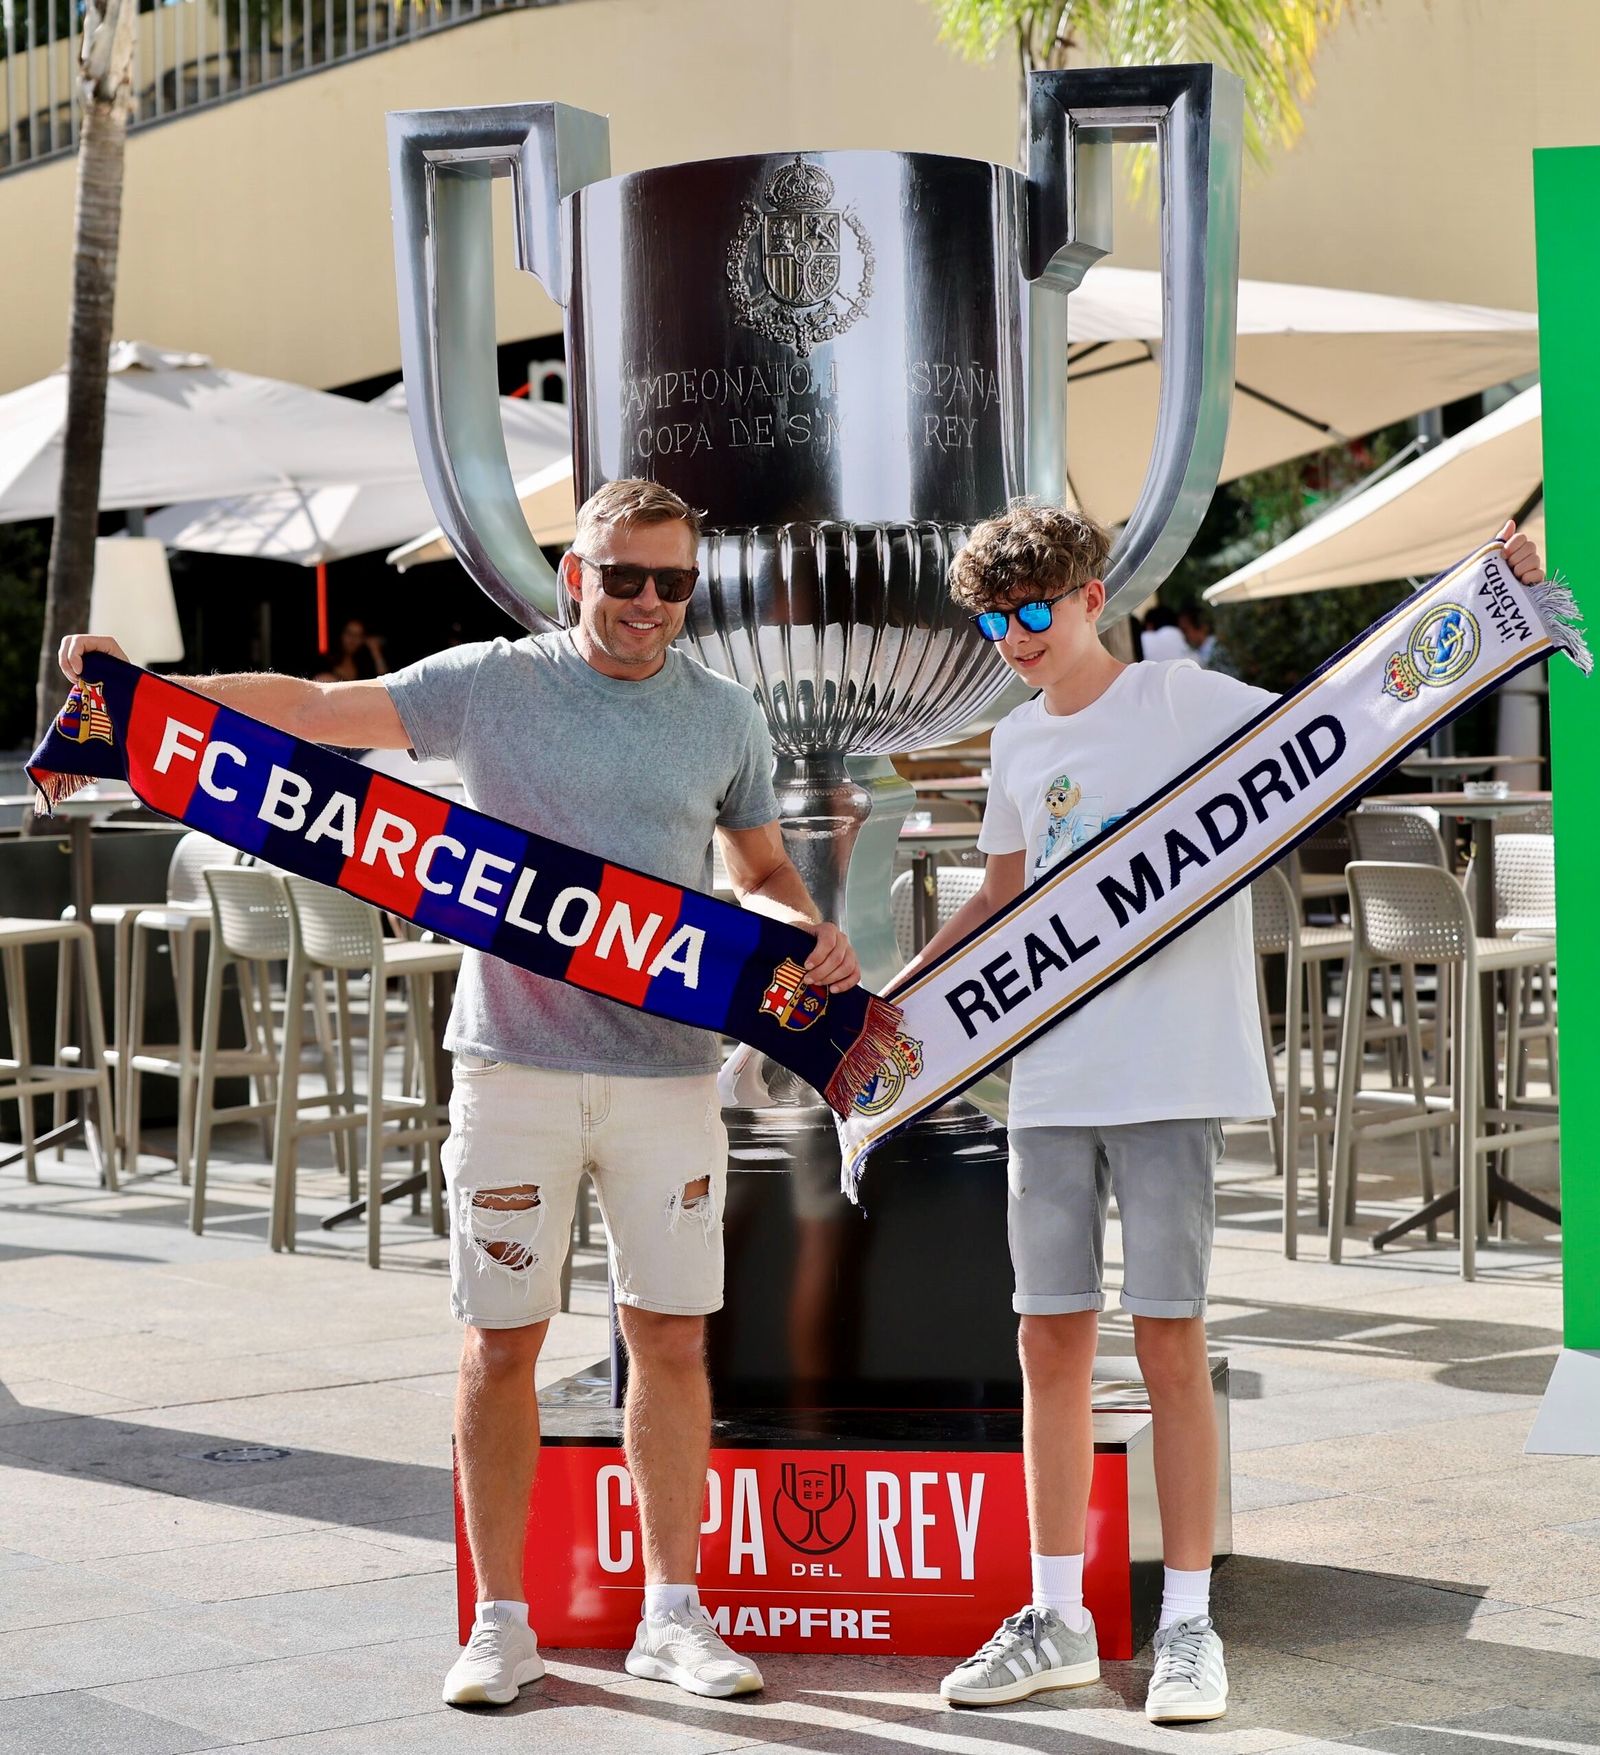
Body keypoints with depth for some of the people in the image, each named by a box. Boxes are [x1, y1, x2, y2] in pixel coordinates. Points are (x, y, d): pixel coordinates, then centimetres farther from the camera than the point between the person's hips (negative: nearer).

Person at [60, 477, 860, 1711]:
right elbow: (314, 707, -5)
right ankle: (501, 1621, 14)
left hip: (667, 1069, 2)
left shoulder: (726, 717, 7)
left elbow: (762, 868, 19)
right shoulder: (491, 685, -1)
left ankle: (673, 1615, 16)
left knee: (672, 1338, 5)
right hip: (515, 1063, -2)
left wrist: (809, 929, -3)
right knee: (503, 1342, 3)